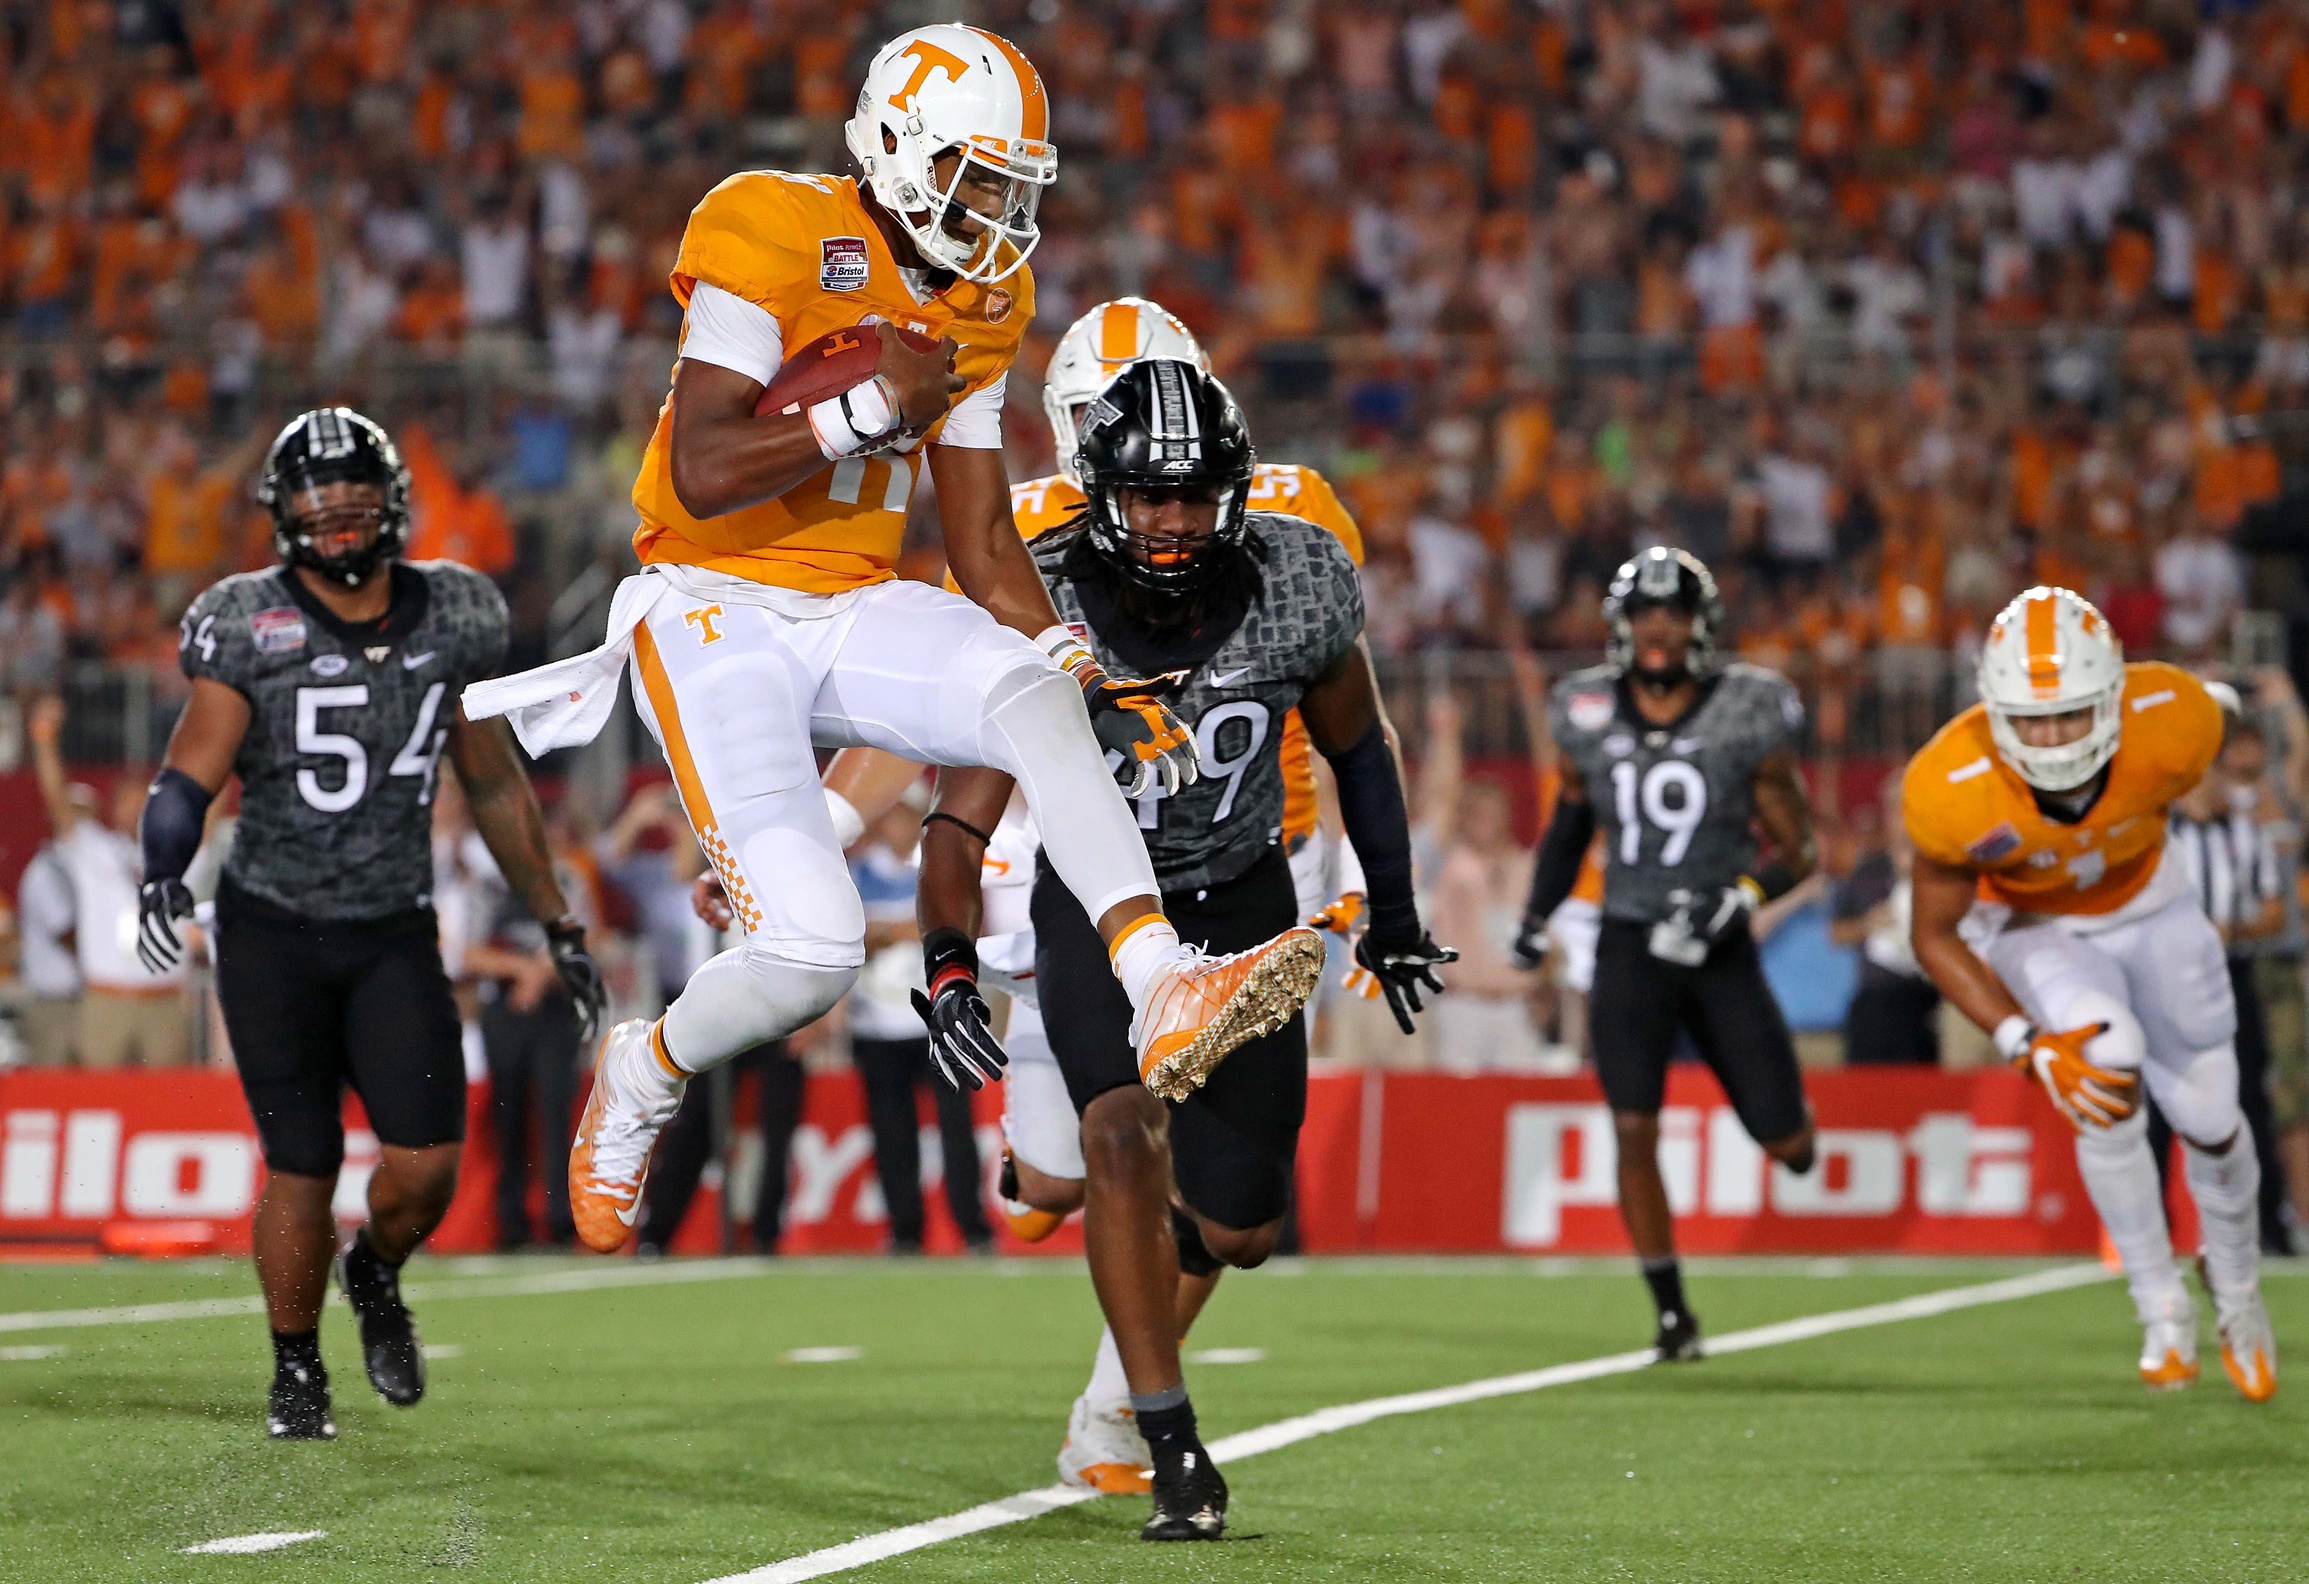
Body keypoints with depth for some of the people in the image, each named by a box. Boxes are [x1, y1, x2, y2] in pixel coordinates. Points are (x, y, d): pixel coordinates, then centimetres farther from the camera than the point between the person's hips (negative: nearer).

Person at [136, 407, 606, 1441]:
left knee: (427, 1162, -10)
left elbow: (494, 785, 13)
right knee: (301, 1167, -1)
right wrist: (162, 872, -32)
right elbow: (190, 777, -11)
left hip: (396, 934, 2)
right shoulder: (250, 628, -8)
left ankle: (376, 1273, 24)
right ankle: (296, 1374, 19)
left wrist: (558, 925, 15)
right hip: (273, 932, -2)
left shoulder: (449, 619, 3)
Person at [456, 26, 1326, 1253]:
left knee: (1042, 700, -26)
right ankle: (643, 1078, 13)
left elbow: (983, 542, 12)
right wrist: (874, 406, -18)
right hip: (717, 611, -6)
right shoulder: (772, 237, -13)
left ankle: (1166, 997, -36)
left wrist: (1098, 685, 1)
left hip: (854, 614, 6)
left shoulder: (981, 300, 9)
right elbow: (704, 474, -21)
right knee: (810, 949, -18)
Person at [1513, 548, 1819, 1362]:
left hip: (1719, 950, -1)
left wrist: (1738, 900, -19)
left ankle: (1789, 1125, 41)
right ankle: (1672, 1311, 0)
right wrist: (1538, 916, 11)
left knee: (1786, 1142, 1)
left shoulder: (1746, 715, -8)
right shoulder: (1589, 714, 0)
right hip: (1629, 947, 1)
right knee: (1634, 1131, -12)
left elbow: (1796, 850, -2)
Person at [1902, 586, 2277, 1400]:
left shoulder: (2170, 724, -34)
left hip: (2147, 906, 2)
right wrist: (2028, 1045, -31)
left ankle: (2237, 1293, 40)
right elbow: (1935, 936, -21)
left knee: (2208, 1119, 7)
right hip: (2033, 929, -2)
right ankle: (2162, 1309, -10)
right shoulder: (1956, 791, -37)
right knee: (2106, 1057, -29)